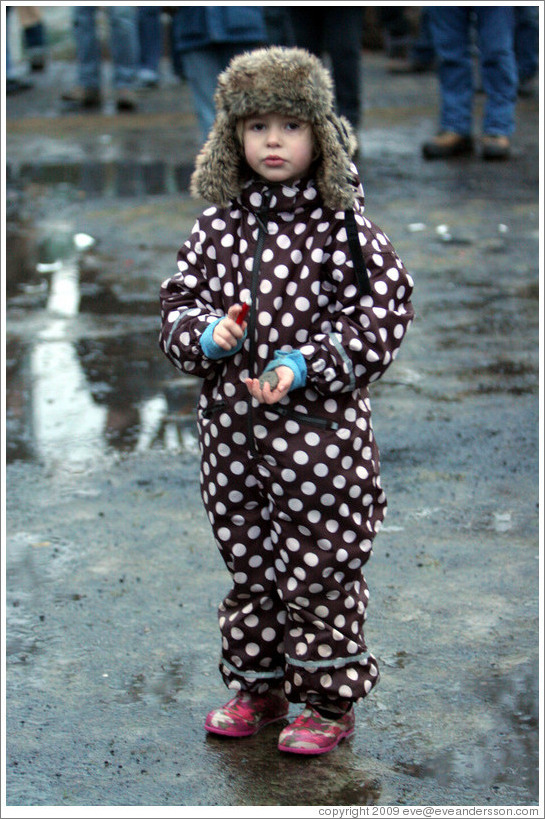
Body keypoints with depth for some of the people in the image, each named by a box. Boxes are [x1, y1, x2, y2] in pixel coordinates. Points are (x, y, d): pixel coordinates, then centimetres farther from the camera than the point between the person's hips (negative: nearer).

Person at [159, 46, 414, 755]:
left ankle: (331, 702, 18)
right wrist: (205, 332, -11)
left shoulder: (342, 224, -8)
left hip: (321, 425, -5)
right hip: (232, 427, 5)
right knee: (248, 564, 16)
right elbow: (179, 302, 12)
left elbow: (383, 312, -9)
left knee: (319, 570, 3)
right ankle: (259, 688, 33)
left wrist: (306, 364, -19)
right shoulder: (219, 223, 5)